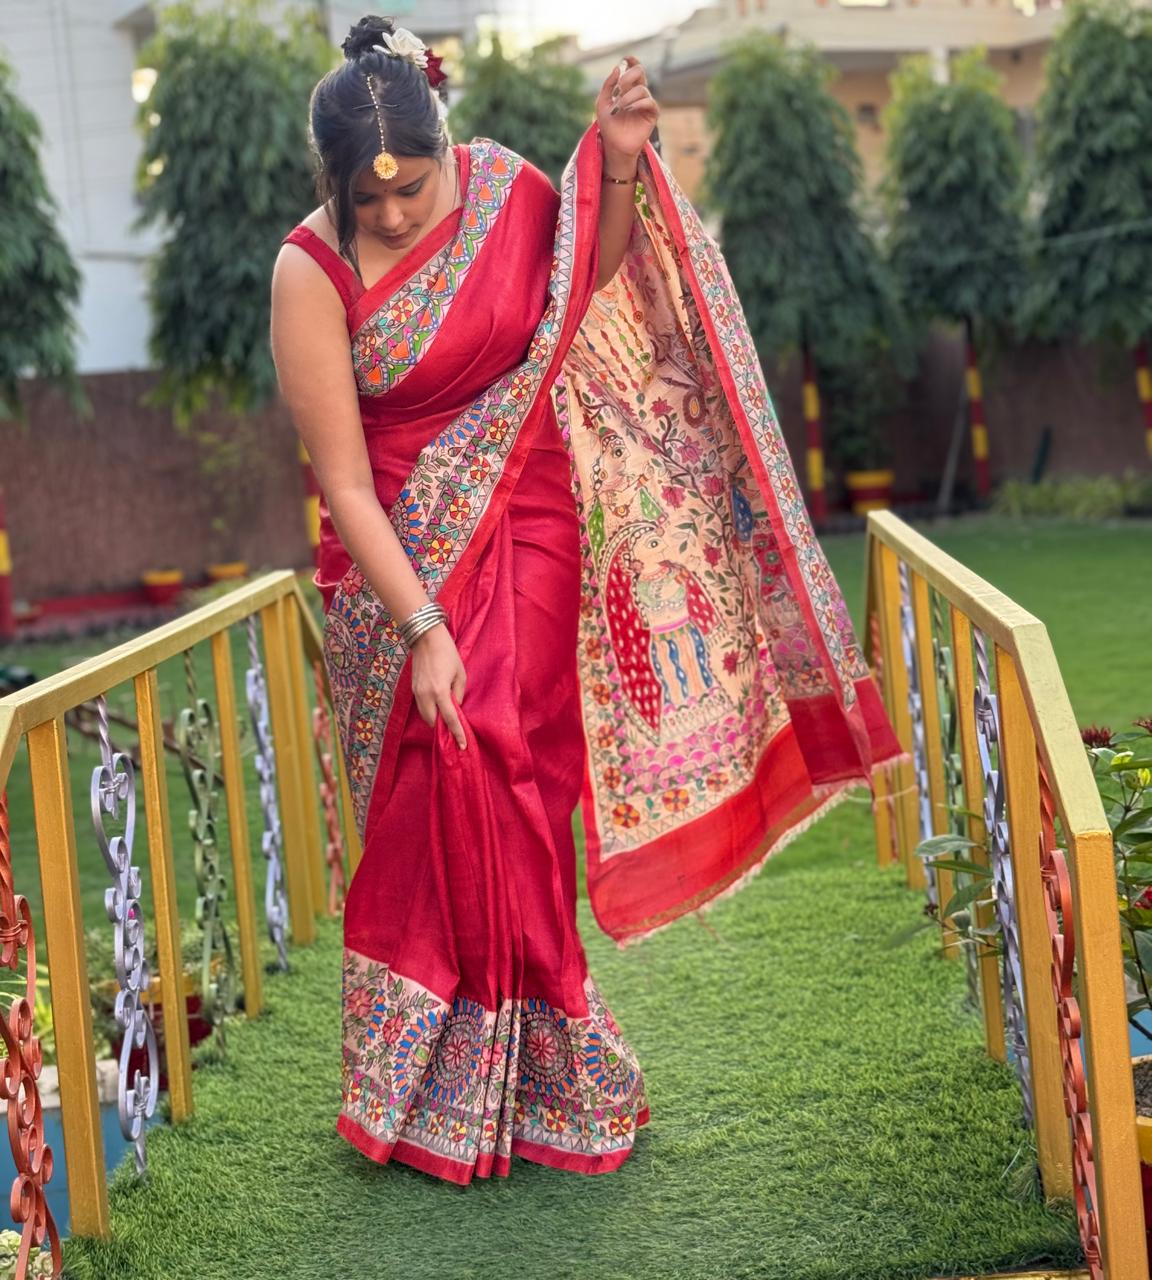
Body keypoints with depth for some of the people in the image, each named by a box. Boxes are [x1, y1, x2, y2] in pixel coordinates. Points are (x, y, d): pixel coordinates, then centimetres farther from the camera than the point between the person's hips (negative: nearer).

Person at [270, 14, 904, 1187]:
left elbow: (588, 281, 14)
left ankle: (494, 1080, 11)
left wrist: (618, 166, -5)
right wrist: (422, 630, -21)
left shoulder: (503, 189, -5)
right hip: (402, 562, -2)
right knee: (435, 802, -1)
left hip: (525, 539, 2)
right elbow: (343, 482, -16)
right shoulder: (313, 273, -14)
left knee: (507, 777, -3)